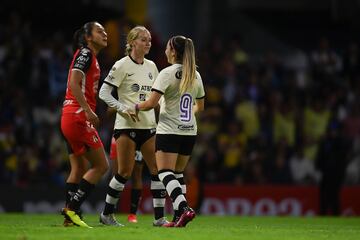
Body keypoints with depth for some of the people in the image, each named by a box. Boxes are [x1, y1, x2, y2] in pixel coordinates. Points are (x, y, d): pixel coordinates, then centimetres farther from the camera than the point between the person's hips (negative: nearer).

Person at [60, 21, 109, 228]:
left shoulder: (90, 56, 20)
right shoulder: (85, 54, -8)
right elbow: (74, 83, -19)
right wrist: (88, 110, -25)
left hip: (70, 118, 10)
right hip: (78, 117, -10)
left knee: (79, 169, 12)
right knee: (101, 166, -7)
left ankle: (71, 215, 11)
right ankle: (72, 209, -11)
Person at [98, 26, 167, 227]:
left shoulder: (151, 66, 12)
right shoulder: (122, 65, -6)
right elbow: (104, 93, -8)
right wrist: (123, 109, -17)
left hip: (149, 126, 6)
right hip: (127, 126, -6)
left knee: (158, 169, -3)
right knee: (125, 172, -5)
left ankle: (159, 217, 0)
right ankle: (107, 214, 11)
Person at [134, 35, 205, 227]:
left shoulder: (167, 73, -11)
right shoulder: (195, 75, 9)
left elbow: (151, 103, -17)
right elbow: (199, 106, 20)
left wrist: (136, 107, 1)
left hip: (169, 130, -6)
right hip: (190, 131, 6)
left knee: (166, 173, -9)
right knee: (178, 173, 15)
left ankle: (184, 208, -29)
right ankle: (178, 217, 10)